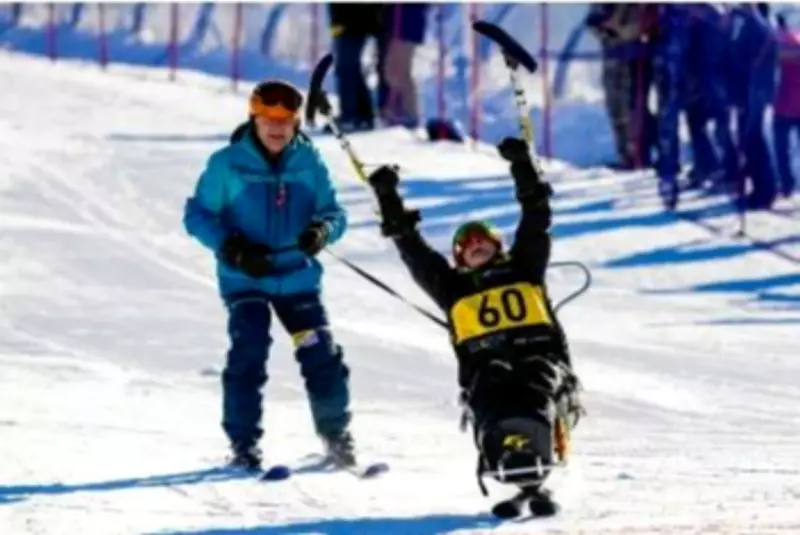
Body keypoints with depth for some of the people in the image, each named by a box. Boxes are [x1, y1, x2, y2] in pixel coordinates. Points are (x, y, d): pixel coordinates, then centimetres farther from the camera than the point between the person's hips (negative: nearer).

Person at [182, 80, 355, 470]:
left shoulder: (309, 163, -1)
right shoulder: (228, 164, -7)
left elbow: (334, 212, 5)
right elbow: (197, 215, -2)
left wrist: (322, 230, -19)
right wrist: (231, 247, -17)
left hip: (297, 277, 2)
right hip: (244, 280, -2)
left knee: (323, 357, -2)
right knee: (249, 354, -17)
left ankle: (336, 435, 19)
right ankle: (243, 444, -7)